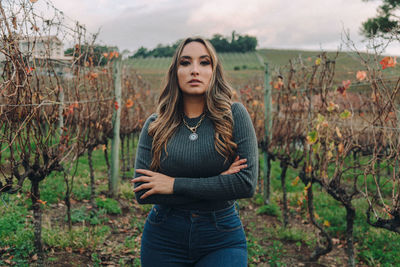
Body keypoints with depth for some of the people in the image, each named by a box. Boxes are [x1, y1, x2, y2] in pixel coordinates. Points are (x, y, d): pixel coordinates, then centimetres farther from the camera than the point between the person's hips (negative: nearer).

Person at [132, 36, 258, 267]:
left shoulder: (234, 115, -7)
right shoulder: (155, 126, -2)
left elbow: (247, 183, -16)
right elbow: (142, 191, -9)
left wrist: (175, 185, -16)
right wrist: (218, 185, -15)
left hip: (221, 239, -1)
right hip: (163, 239, 2)